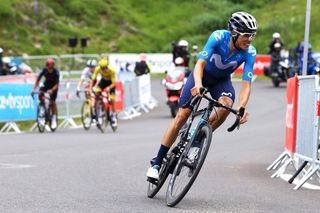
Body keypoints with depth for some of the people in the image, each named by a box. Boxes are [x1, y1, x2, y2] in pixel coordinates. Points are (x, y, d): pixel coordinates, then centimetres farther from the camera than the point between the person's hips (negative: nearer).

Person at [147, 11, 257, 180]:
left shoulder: (250, 52, -27)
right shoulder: (218, 37, -32)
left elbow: (246, 84, -30)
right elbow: (200, 64, -39)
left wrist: (242, 106, -48)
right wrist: (198, 85, -58)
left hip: (221, 80, 2)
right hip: (202, 74, -2)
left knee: (226, 104, -30)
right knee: (182, 114, -11)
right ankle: (157, 163, -4)